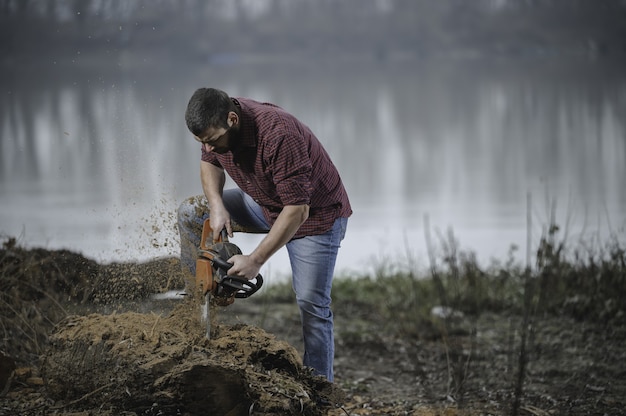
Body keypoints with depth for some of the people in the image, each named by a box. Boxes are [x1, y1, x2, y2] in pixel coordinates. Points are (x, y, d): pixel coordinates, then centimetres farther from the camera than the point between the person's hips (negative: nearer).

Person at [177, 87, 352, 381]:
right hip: (265, 204, 8)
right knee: (191, 213, 3)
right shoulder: (215, 126, -16)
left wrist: (255, 260, -34)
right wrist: (217, 206, -13)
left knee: (311, 303, -14)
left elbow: (297, 210, -37)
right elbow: (210, 163, 6)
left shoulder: (278, 135, -39)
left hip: (315, 214, -8)